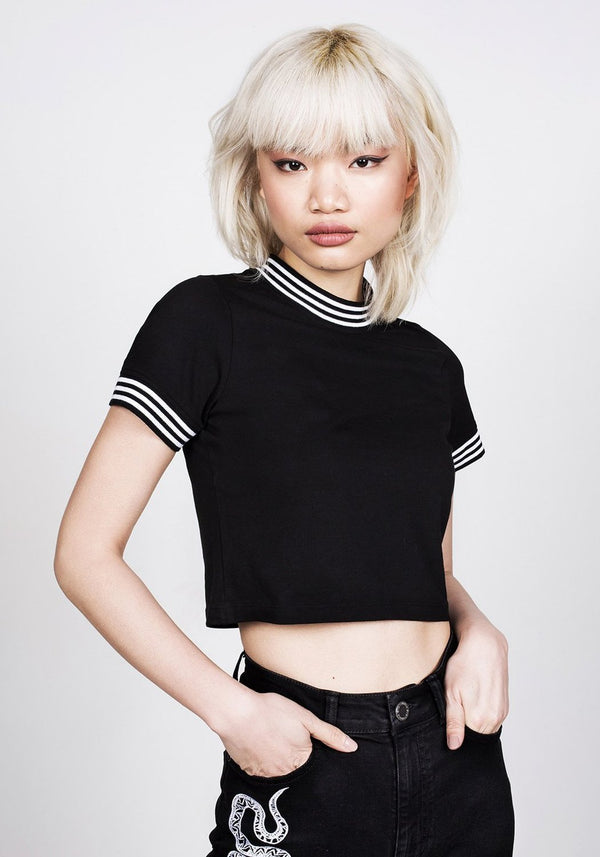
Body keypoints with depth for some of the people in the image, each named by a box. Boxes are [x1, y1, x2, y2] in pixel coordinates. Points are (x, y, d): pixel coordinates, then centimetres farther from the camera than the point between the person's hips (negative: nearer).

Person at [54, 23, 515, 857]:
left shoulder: (431, 367, 5)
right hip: (298, 765, -5)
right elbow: (85, 552, -10)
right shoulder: (207, 323, -9)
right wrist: (231, 709, -15)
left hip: (455, 751, 5)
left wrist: (478, 629, -4)